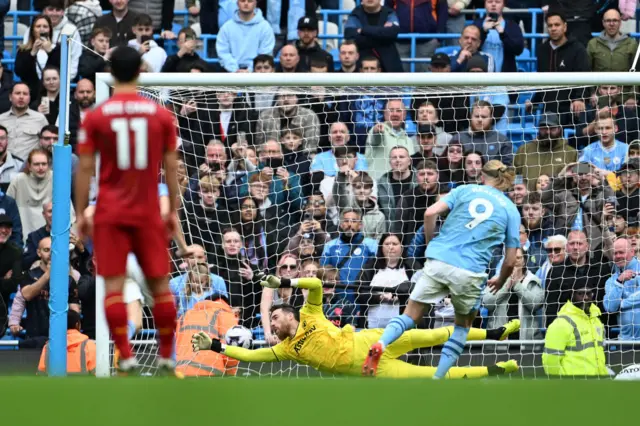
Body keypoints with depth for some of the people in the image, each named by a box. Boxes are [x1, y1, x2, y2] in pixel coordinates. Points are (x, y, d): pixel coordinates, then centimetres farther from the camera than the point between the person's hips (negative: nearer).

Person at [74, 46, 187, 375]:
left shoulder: (95, 117, -3)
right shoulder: (161, 115, 0)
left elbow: (85, 168, -3)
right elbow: (171, 167, 3)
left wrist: (81, 214, 3)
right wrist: (173, 211, 11)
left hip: (109, 214, -1)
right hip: (149, 213, 1)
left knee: (114, 285, -1)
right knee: (159, 284, 11)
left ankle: (126, 356, -10)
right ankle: (166, 356, 15)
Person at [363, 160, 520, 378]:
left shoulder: (465, 190, 14)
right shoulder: (511, 210, 12)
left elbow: (431, 213, 0)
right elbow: (510, 261, 10)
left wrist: (430, 244, 15)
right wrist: (500, 281, 30)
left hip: (438, 262, 1)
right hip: (470, 273, -1)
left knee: (410, 315, 6)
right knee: (463, 324, 23)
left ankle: (380, 345, -24)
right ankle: (438, 378, 12)